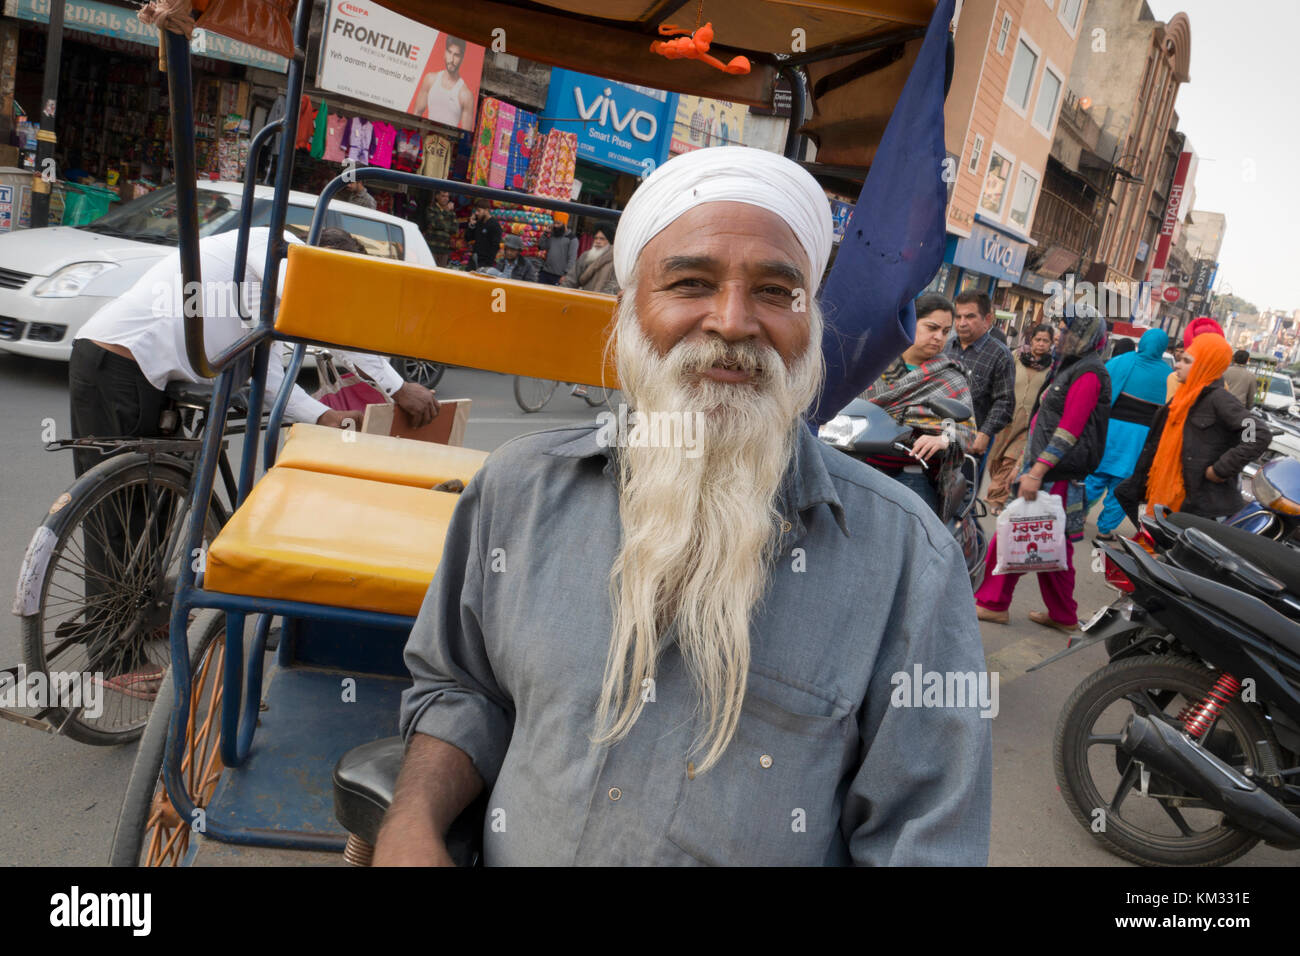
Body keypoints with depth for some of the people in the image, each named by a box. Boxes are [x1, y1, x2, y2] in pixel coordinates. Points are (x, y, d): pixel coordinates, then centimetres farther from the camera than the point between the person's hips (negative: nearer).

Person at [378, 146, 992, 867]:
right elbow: (461, 687, 4)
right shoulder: (519, 487, -8)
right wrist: (411, 827, -12)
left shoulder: (906, 556, -18)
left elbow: (922, 839, -13)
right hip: (510, 851, 2)